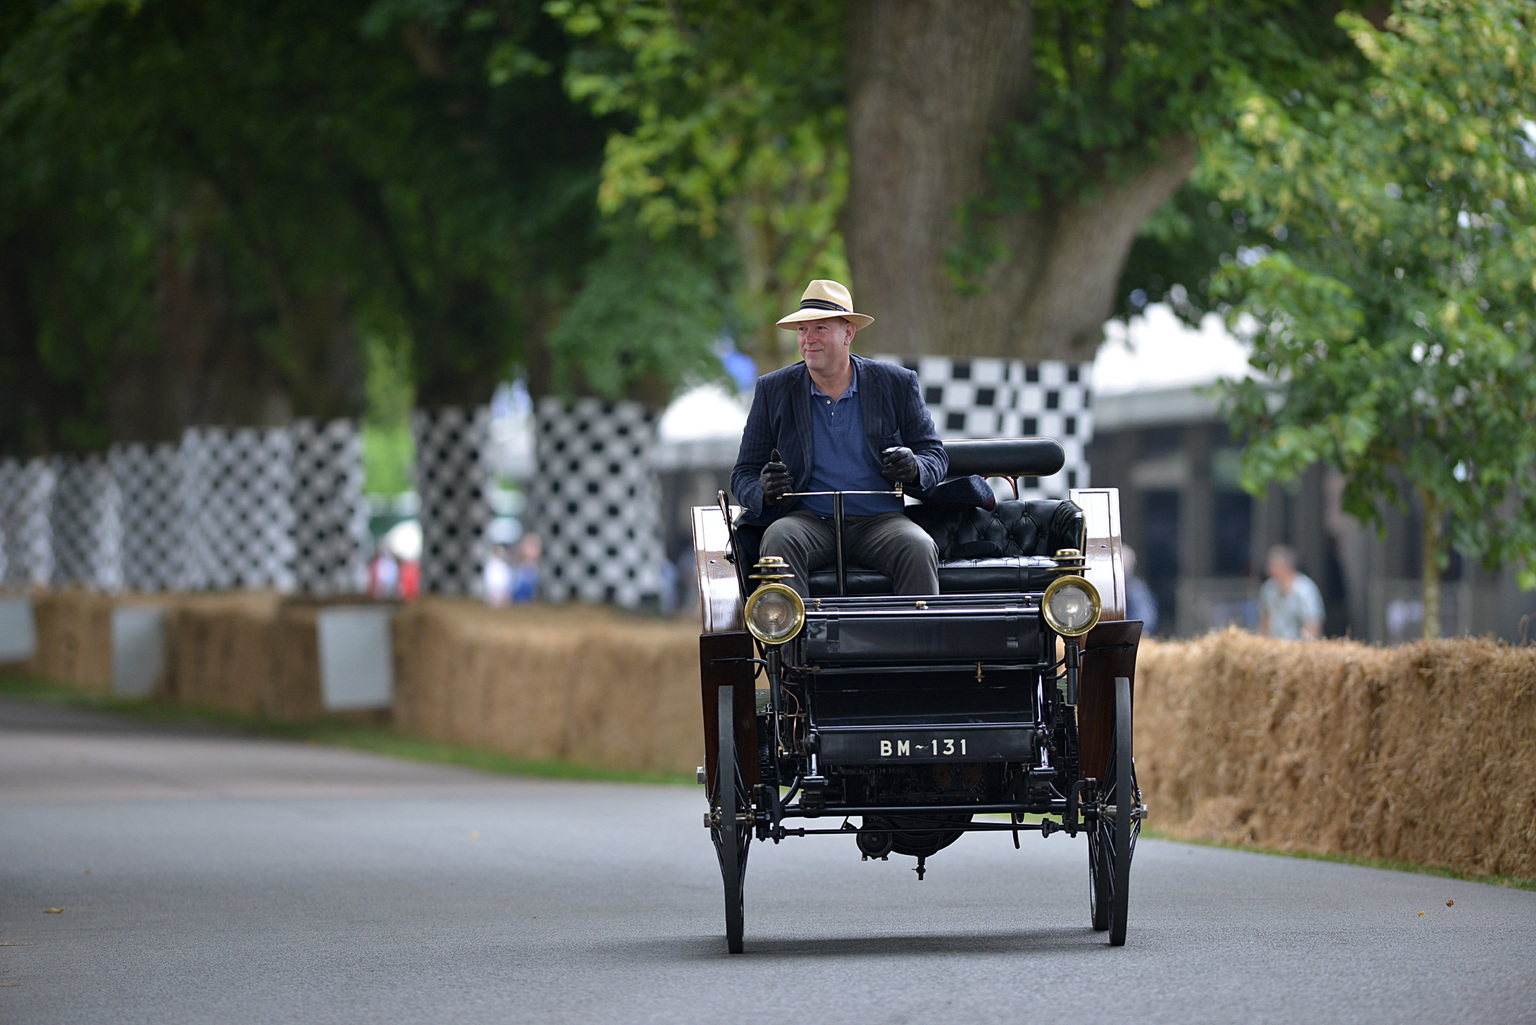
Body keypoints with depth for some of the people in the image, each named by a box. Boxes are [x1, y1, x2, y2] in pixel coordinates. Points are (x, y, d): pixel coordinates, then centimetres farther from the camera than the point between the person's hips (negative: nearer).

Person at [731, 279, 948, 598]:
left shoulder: (897, 384, 9)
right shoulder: (773, 390, 9)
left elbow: (935, 454, 13)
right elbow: (744, 476, 11)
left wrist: (913, 467, -13)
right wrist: (766, 492, -15)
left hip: (878, 522, 0)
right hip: (808, 521, 0)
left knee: (919, 547, -32)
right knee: (779, 539, -33)